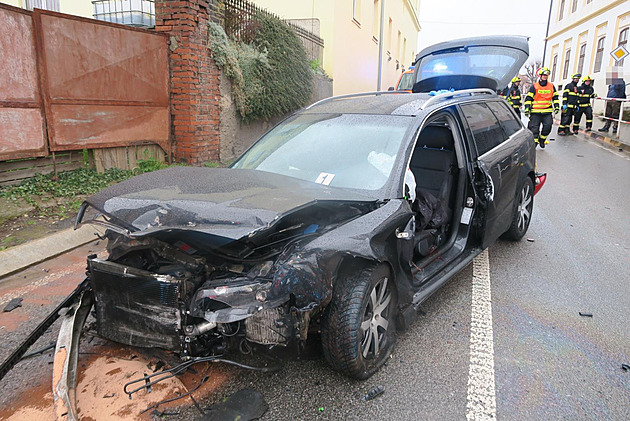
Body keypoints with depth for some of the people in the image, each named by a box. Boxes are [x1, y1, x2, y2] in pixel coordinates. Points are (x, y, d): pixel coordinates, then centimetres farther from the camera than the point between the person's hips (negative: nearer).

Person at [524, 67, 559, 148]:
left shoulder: (551, 86, 12)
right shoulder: (534, 87, 1)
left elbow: (555, 97, 21)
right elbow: (528, 98, 0)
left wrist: (556, 106, 13)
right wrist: (527, 108, -9)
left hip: (547, 112, 2)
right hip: (535, 112, -2)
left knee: (548, 126, -9)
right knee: (534, 127, -3)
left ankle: (542, 139, 12)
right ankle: (534, 142, 8)